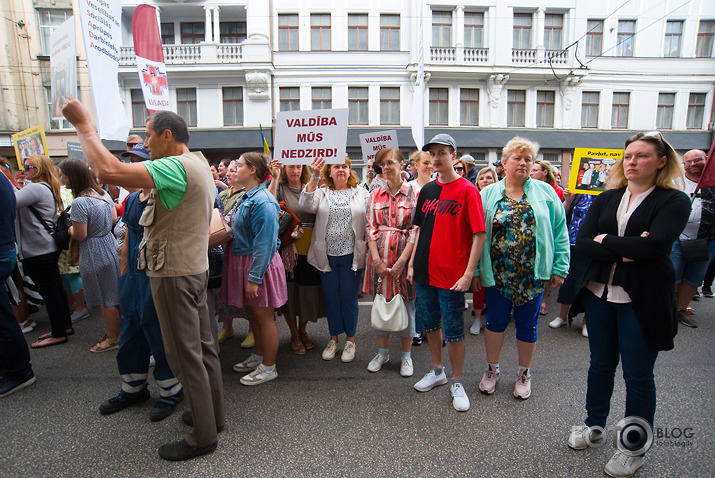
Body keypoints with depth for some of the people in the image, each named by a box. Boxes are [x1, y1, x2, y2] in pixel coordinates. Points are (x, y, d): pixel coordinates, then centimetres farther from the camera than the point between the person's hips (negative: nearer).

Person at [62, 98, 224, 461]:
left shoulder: (176, 168, -20)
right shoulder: (197, 164, 12)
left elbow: (108, 170, -30)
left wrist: (83, 125, -17)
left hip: (174, 274, -10)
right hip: (194, 268, 10)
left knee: (185, 355, 1)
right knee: (202, 346, 17)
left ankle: (203, 436, 15)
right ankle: (213, 414, 33)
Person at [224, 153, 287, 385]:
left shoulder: (262, 201, -20)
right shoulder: (245, 198, 10)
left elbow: (265, 244, -23)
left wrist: (254, 277, -22)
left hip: (259, 264, -9)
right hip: (242, 261, 9)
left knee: (264, 316, 4)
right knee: (253, 314, 20)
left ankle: (268, 367, 19)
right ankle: (259, 357, 37)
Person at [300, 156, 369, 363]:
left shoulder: (361, 193, 4)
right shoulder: (321, 193, 5)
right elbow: (307, 205, -16)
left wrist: (369, 249, -6)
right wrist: (314, 178, -25)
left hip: (351, 255, -1)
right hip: (327, 255, 2)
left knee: (349, 298, 8)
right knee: (331, 298, 13)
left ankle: (350, 340, 26)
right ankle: (334, 339, 30)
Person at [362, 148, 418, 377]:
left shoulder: (414, 193, -3)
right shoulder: (375, 194, 7)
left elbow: (416, 230, -7)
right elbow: (370, 228, 3)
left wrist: (402, 260, -14)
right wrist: (377, 259, -7)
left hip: (404, 255, -3)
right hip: (380, 255, 3)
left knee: (406, 302, 6)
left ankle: (406, 355, 24)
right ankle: (382, 352, 28)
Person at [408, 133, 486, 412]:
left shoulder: (467, 190, -9)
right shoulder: (427, 190, 9)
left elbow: (479, 235, -12)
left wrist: (468, 274, -17)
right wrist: (412, 263, 11)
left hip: (451, 276, -6)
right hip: (424, 273, 6)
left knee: (453, 331, 5)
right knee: (430, 323, 17)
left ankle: (457, 382, 25)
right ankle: (437, 371, 37)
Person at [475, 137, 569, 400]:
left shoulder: (545, 192, 2)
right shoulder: (488, 194, 3)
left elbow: (559, 232, 1)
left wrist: (560, 267, -4)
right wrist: (475, 270, -2)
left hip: (533, 274, 0)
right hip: (497, 272, 0)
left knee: (527, 324, 12)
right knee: (496, 320, 11)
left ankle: (524, 373, 32)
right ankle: (492, 369, 31)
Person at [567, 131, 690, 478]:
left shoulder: (674, 201, -6)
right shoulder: (606, 199, 6)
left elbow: (653, 244, -24)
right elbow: (582, 243, -5)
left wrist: (604, 240, -13)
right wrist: (624, 251, -17)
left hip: (641, 300, -4)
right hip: (600, 293, 4)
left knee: (637, 376, 8)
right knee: (601, 364, 17)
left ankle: (633, 448, 28)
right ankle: (594, 425, 37)